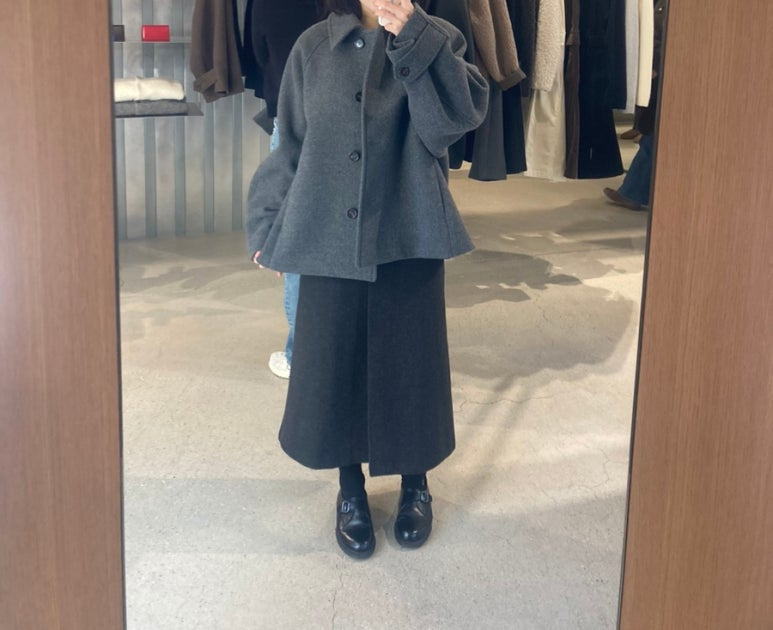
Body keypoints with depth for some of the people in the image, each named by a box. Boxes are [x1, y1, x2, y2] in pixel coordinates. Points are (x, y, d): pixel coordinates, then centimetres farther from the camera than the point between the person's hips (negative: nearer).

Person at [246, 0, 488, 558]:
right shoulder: (314, 48, 3)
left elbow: (463, 113, -19)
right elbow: (291, 147, 7)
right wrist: (268, 223, 6)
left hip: (408, 240, -1)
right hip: (329, 240, 1)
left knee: (410, 363, 8)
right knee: (334, 366, 8)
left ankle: (415, 483, 30)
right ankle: (351, 488, 29)